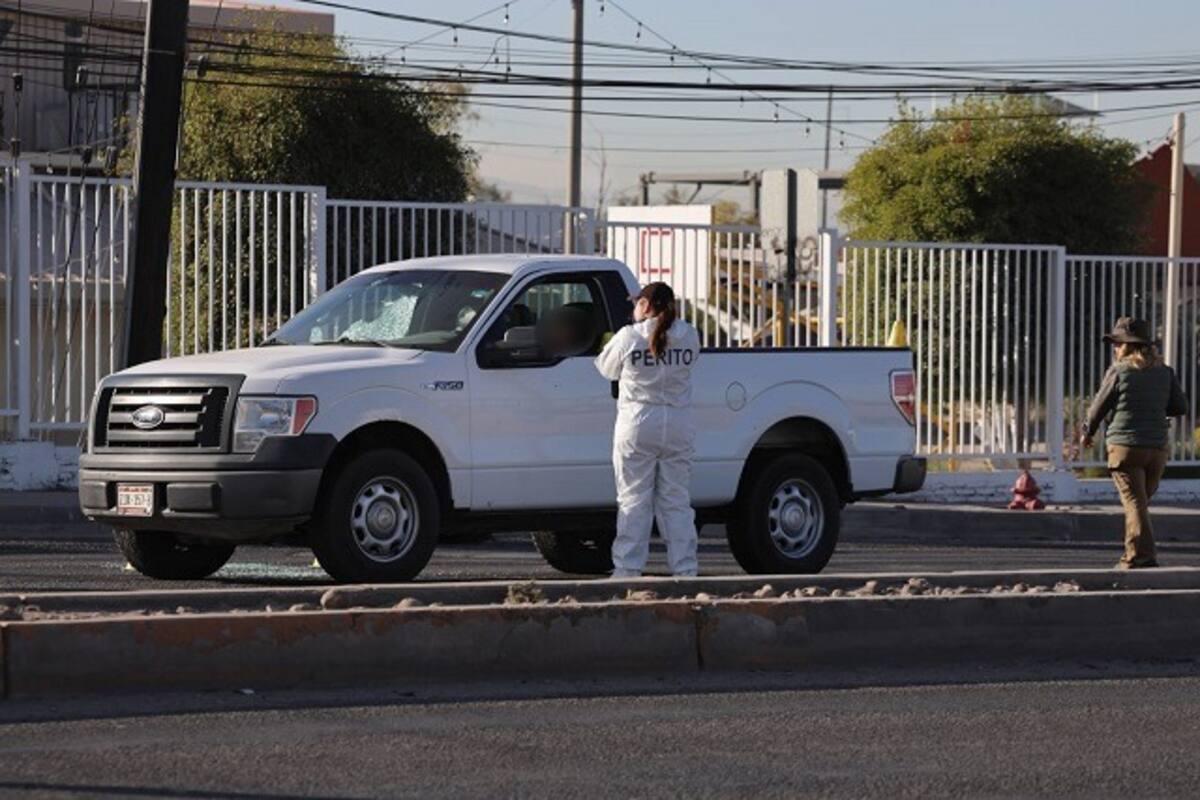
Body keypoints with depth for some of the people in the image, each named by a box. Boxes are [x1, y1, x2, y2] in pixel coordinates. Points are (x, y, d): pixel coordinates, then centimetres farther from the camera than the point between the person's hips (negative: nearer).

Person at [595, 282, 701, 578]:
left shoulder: (628, 337, -8)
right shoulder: (688, 337, 0)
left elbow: (606, 368, 5)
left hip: (638, 423, -3)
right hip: (679, 426, 3)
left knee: (634, 500, 2)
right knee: (677, 501, 8)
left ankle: (627, 569, -1)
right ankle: (685, 568, 6)